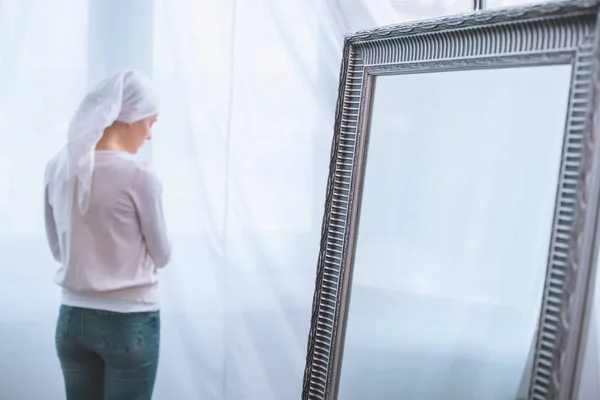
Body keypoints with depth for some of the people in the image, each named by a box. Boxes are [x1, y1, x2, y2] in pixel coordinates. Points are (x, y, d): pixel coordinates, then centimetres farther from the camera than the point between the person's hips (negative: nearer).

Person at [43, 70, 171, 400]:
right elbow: (161, 256, -5)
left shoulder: (57, 168, -1)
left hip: (72, 319, 5)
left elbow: (58, 249, 11)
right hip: (129, 322, -5)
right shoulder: (138, 174, -17)